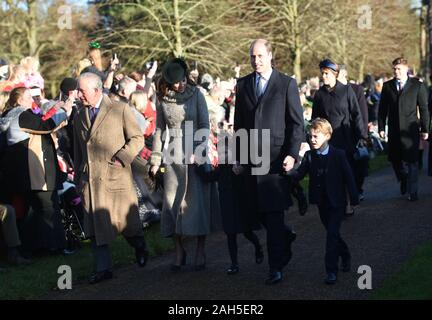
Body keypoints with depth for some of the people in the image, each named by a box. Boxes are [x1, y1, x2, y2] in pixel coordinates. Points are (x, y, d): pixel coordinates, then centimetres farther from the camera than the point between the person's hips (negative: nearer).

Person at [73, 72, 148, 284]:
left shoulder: (120, 110, -1)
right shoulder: (79, 117, 14)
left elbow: (137, 139, -2)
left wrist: (120, 158, -14)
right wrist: (78, 179, 16)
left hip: (116, 177, -4)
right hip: (90, 180, 4)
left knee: (126, 220, 3)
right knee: (95, 227, 0)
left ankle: (139, 247, 33)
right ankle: (103, 268, 6)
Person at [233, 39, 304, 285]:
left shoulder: (287, 84, 0)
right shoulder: (243, 85, 12)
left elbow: (297, 123, -1)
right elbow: (239, 123, 15)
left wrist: (292, 154, -11)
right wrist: (238, 157, 11)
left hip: (275, 156, -4)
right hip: (250, 158, 4)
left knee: (274, 213, -6)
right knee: (258, 211, 7)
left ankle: (276, 267, 1)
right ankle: (285, 236, 35)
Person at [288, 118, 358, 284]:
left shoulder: (338, 155, -11)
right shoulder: (309, 156, -1)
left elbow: (348, 177, -8)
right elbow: (300, 173, -8)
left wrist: (354, 200, -7)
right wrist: (288, 172, -29)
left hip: (337, 202, -5)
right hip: (321, 202, 5)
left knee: (332, 234, -12)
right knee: (332, 233, 18)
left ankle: (331, 271, -10)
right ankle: (345, 256, 42)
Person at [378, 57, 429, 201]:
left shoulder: (418, 86, 0)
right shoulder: (387, 86, 8)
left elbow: (424, 109, 2)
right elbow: (382, 109, 10)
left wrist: (425, 129, -1)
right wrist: (381, 127, 3)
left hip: (410, 129, -3)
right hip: (394, 130, 3)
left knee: (410, 161, -5)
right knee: (395, 159, 6)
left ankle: (412, 192, 5)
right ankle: (404, 182, 32)